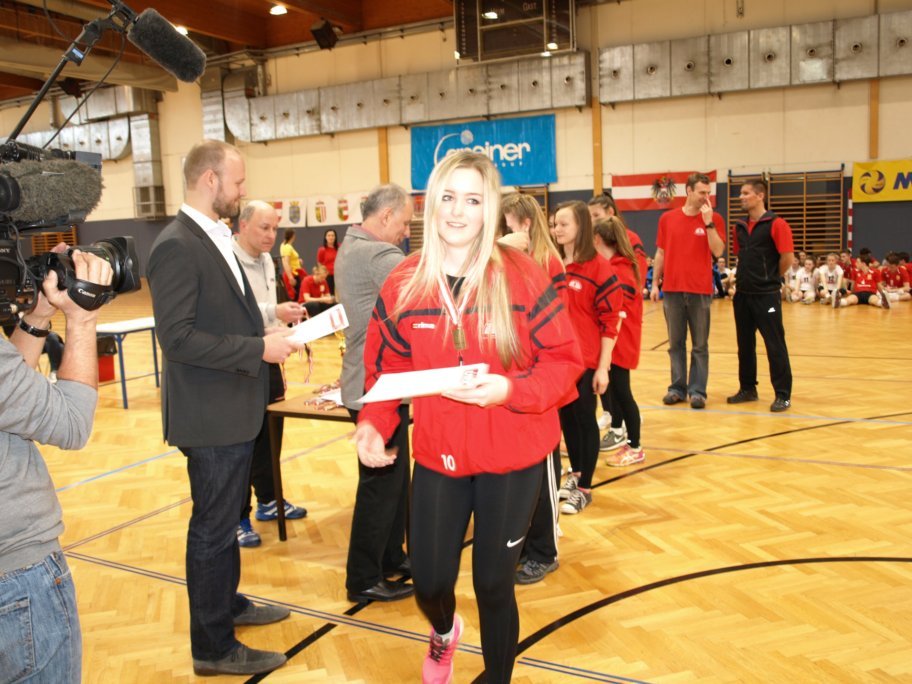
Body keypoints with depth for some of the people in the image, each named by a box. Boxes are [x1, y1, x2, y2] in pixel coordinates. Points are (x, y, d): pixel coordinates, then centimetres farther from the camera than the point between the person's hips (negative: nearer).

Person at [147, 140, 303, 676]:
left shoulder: (218, 240, 11)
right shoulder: (177, 246, -20)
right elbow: (178, 337, -25)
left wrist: (267, 326, 3)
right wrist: (258, 348, -24)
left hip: (236, 410, 10)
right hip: (211, 415, -9)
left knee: (228, 519, 23)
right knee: (214, 529, 4)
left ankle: (227, 603, 42)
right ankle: (214, 647, 19)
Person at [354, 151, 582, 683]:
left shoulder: (522, 276, -12)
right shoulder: (403, 285, -5)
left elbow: (564, 360, -10)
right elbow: (387, 367, 2)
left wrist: (510, 390, -27)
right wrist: (373, 423, -14)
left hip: (513, 457, -2)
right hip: (437, 456, 2)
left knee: (494, 584, 9)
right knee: (429, 583, 9)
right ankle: (444, 633, 49)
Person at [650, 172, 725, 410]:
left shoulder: (713, 219, 2)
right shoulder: (667, 218, 7)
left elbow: (718, 251, -10)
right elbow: (660, 253, 11)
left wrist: (708, 221, -15)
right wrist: (655, 283, 7)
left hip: (700, 291, -2)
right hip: (672, 289, 2)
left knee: (700, 345, 2)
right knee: (676, 343, 8)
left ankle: (697, 390, 9)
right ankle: (677, 388, 16)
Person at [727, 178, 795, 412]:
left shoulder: (776, 224, -9)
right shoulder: (739, 227, 10)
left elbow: (787, 257, -11)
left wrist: (771, 279, 1)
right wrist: (747, 277, 13)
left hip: (766, 295, -6)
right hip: (742, 294, 6)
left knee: (775, 345, -2)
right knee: (745, 344, 13)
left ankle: (783, 395, 4)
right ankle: (748, 389, 24)